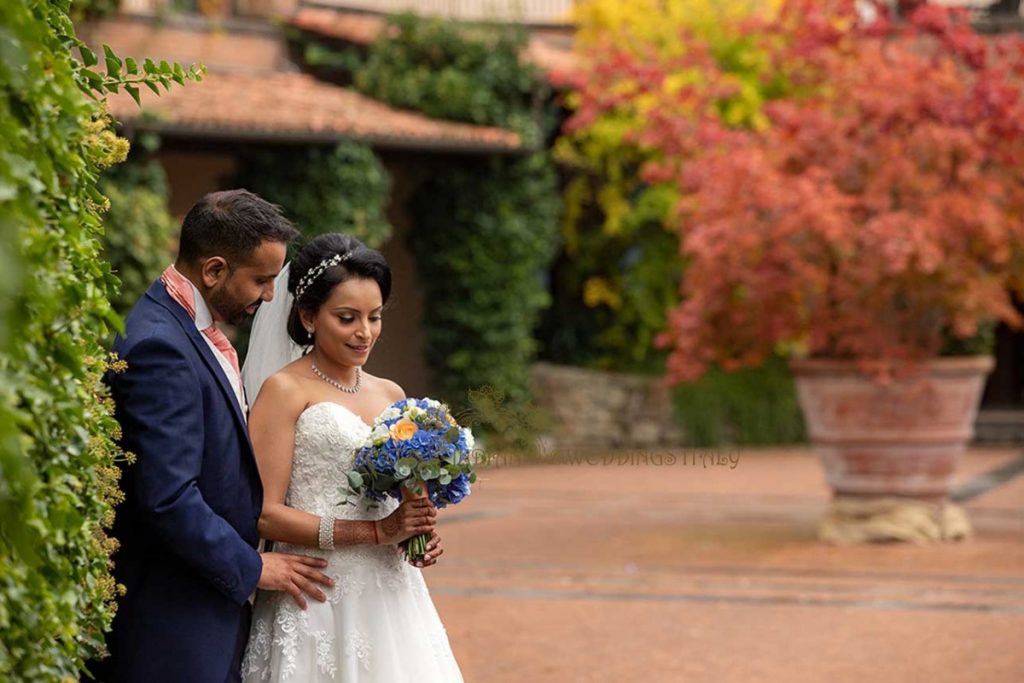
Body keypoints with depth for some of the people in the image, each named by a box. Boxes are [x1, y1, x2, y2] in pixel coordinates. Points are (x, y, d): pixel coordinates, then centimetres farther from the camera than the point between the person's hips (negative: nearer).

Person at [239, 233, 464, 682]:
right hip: (320, 600, -6)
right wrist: (376, 532, -17)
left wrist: (420, 534, 1)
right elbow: (266, 514, -13)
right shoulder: (285, 391, -6)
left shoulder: (390, 395, 12)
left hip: (390, 595, 6)